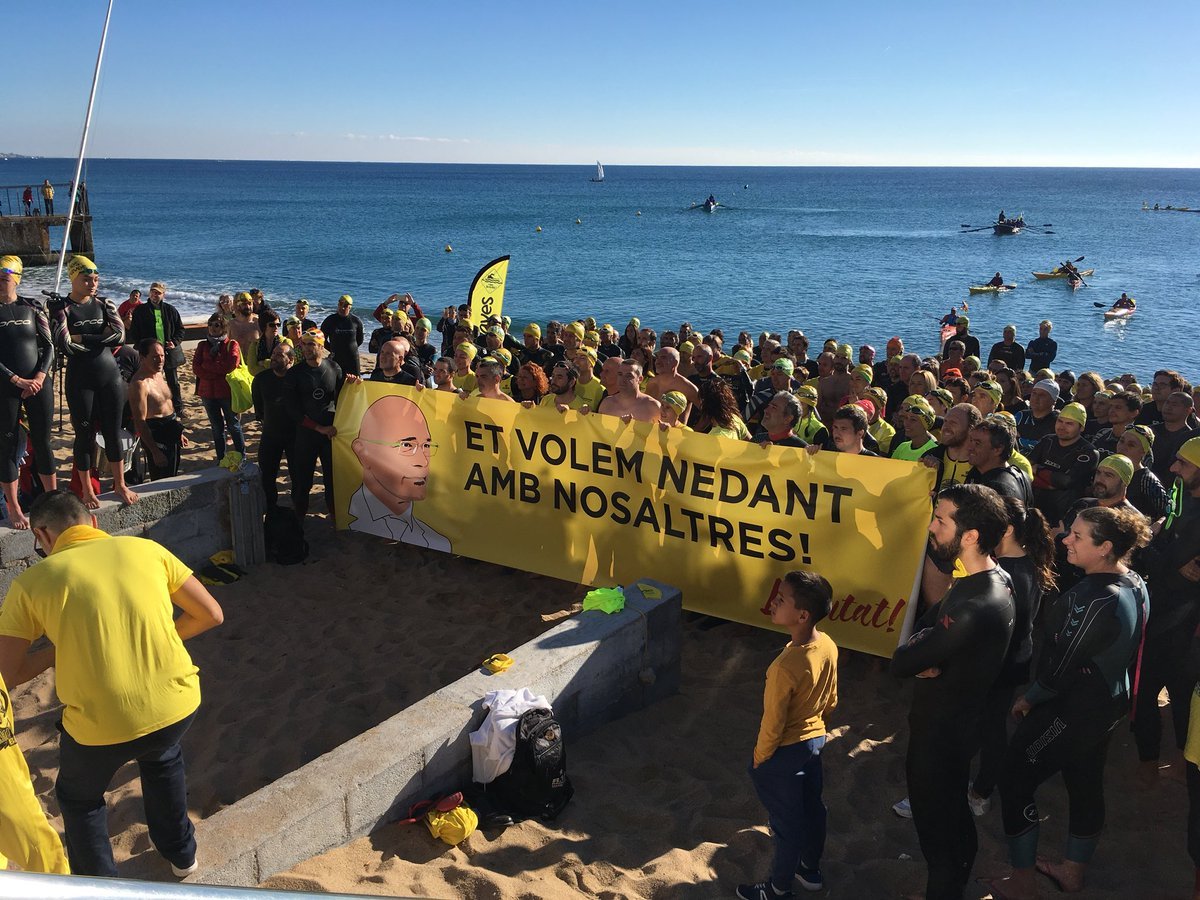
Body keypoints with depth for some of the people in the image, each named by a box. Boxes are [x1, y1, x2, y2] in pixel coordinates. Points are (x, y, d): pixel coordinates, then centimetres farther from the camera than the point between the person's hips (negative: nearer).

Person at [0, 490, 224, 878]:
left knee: (78, 797, 32)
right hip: (179, 707, 3)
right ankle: (180, 852, 52)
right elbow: (211, 614, 8)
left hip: (100, 726, -2)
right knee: (162, 757, 38)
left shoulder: (31, 582, -1)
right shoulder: (146, 549, 4)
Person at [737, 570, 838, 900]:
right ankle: (811, 870, 50)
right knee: (812, 808, 27)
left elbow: (772, 726, -25)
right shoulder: (828, 646, -13)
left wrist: (758, 760, -7)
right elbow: (831, 701, 3)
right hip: (815, 740, 7)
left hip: (785, 753, -7)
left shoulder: (785, 668, -37)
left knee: (786, 821, 15)